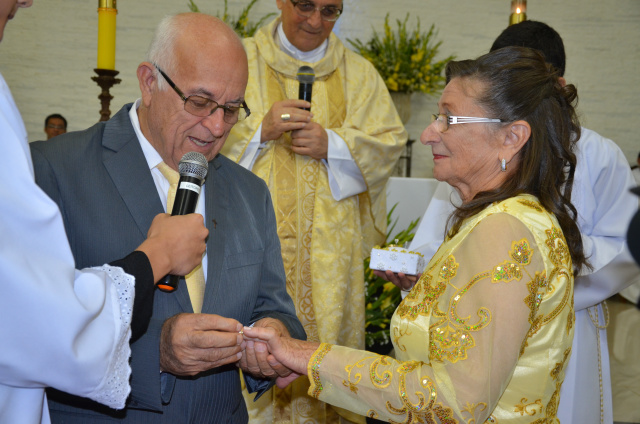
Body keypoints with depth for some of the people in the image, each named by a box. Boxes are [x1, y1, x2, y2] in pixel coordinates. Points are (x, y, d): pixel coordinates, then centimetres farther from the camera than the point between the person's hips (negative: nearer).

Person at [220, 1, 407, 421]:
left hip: (331, 243, 2)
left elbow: (391, 140, 6)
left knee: (325, 332, 3)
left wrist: (332, 145, -10)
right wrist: (261, 130, -16)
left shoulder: (359, 73, 12)